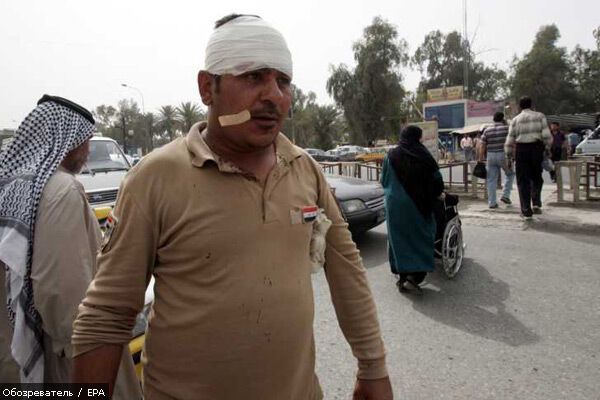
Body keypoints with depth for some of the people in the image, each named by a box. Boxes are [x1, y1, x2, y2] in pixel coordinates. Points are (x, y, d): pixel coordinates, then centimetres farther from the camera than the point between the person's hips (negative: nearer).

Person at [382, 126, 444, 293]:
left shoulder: (392, 155, 1)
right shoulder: (423, 155, -5)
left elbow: (384, 181, 8)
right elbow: (436, 178, 1)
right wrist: (437, 194, 20)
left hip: (395, 205, 2)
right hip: (417, 204, -2)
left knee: (399, 240, 10)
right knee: (420, 238, 7)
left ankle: (403, 276, 15)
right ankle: (413, 277, -5)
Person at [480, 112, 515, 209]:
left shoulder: (487, 130, 7)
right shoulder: (507, 128, -1)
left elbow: (483, 147, 4)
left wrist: (480, 160, 6)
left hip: (490, 156, 2)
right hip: (503, 155, -2)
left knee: (491, 180, 5)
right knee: (510, 175, 21)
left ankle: (492, 203, 5)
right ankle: (505, 195, 12)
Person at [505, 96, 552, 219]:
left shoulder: (515, 120, 2)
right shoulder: (540, 116, 3)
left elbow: (509, 141, 1)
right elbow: (547, 135, -5)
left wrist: (509, 157, 9)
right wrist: (547, 148, 8)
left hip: (521, 149, -1)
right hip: (536, 148, 1)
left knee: (523, 181, 4)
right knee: (536, 178, 20)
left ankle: (526, 211, 3)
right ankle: (536, 203, 7)